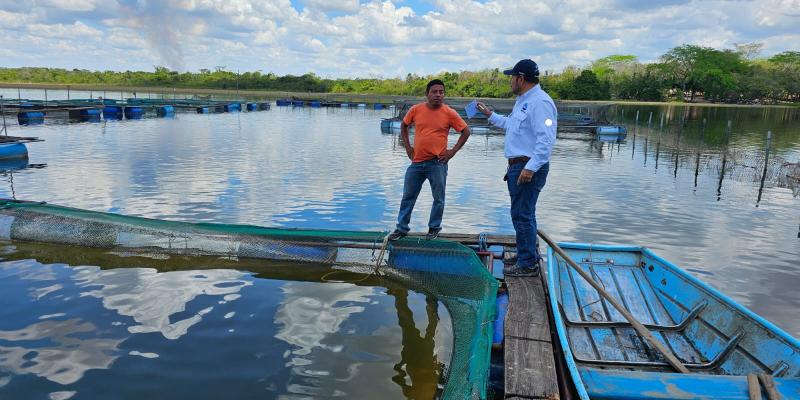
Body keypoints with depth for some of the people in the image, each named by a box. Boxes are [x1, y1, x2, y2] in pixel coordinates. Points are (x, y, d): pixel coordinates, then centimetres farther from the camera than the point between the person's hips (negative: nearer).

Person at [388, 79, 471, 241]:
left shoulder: (449, 113, -6)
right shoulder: (416, 110, 0)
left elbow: (466, 131, 2)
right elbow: (404, 125, 17)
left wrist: (453, 151, -4)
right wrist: (407, 146, 9)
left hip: (437, 163, -2)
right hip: (417, 162, 3)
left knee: (438, 198, 7)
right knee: (408, 197, 10)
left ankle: (434, 228, 24)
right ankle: (401, 228, 23)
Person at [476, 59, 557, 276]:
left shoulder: (540, 102, -18)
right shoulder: (523, 101, 17)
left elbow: (546, 139, -26)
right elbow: (511, 124, 33)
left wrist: (531, 167, -30)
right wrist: (490, 115, 35)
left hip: (529, 167, -11)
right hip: (518, 166, 11)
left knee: (522, 215, -5)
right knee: (524, 213, 21)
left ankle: (527, 265, 5)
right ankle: (530, 253, 36)